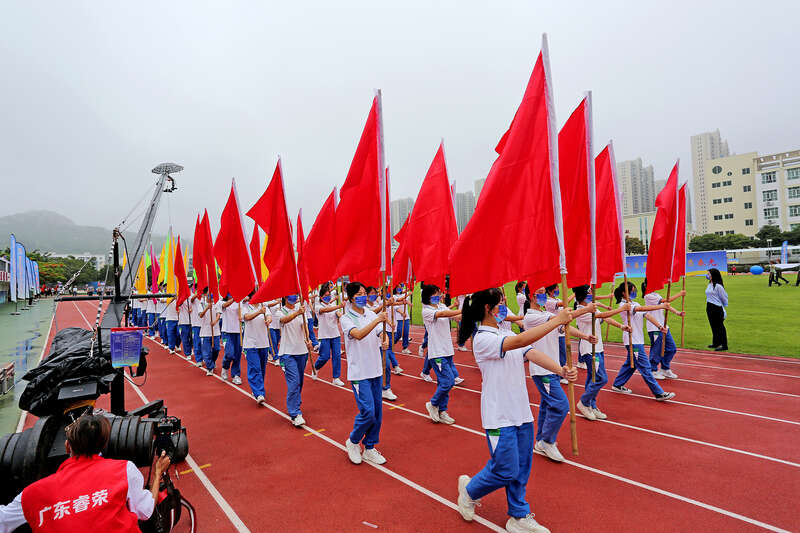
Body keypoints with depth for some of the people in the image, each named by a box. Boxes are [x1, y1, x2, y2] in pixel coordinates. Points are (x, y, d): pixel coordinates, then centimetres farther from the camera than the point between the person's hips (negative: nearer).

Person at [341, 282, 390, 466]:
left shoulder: (371, 314, 7)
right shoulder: (346, 318, -9)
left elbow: (381, 333, 7)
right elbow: (358, 335, -26)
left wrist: (385, 341, -16)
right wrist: (377, 320, -36)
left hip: (376, 370, 6)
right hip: (359, 372, -6)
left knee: (377, 412, 10)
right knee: (367, 412, -10)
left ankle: (369, 448, 26)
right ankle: (352, 442, 17)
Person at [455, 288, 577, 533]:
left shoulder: (506, 333, 8)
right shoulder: (482, 339, -18)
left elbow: (531, 353, -5)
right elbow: (520, 341, -32)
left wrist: (561, 370, -22)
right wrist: (557, 320, -30)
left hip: (521, 412, 8)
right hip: (499, 416, -8)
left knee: (522, 469, 15)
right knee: (506, 470, 1)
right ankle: (469, 490, 27)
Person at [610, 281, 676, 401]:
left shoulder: (635, 304, 13)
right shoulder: (624, 305, -14)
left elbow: (647, 315, 3)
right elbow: (642, 308, -27)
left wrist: (659, 326, -9)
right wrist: (660, 306, -28)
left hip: (638, 339, 9)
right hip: (632, 341, -9)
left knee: (630, 363, 17)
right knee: (645, 367, -5)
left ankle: (617, 385, 29)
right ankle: (659, 393, -2)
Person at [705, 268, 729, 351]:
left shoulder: (718, 286, -14)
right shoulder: (709, 285, 11)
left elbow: (723, 297, -8)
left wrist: (724, 307, 2)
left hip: (717, 308, -8)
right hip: (709, 307, 8)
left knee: (720, 326, -3)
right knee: (713, 326, 16)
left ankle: (723, 345, 2)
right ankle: (716, 343, 26)